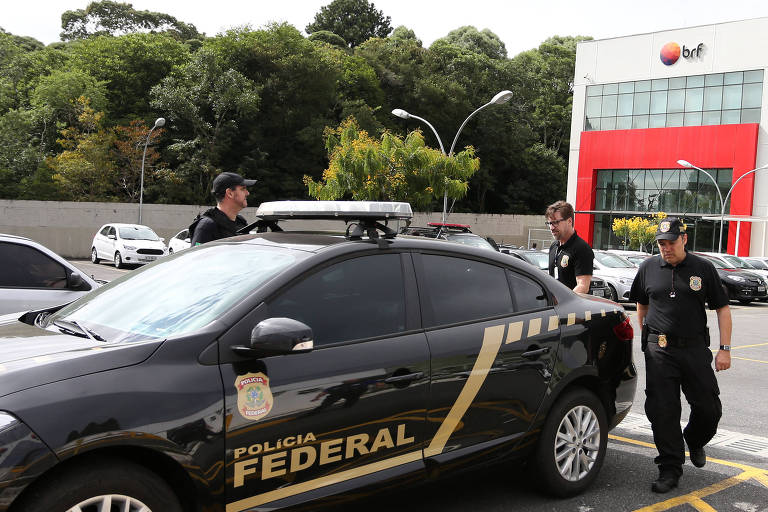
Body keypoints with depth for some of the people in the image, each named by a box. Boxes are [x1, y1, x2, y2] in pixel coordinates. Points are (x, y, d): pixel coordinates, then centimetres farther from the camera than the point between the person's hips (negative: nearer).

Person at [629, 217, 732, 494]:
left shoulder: (703, 269, 1)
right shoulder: (648, 267, 6)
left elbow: (723, 309, 4)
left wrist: (725, 349, -2)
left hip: (695, 348, 0)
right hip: (659, 351, 0)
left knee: (709, 408, 4)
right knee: (663, 411, -2)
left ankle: (694, 441, 36)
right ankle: (670, 468, 10)